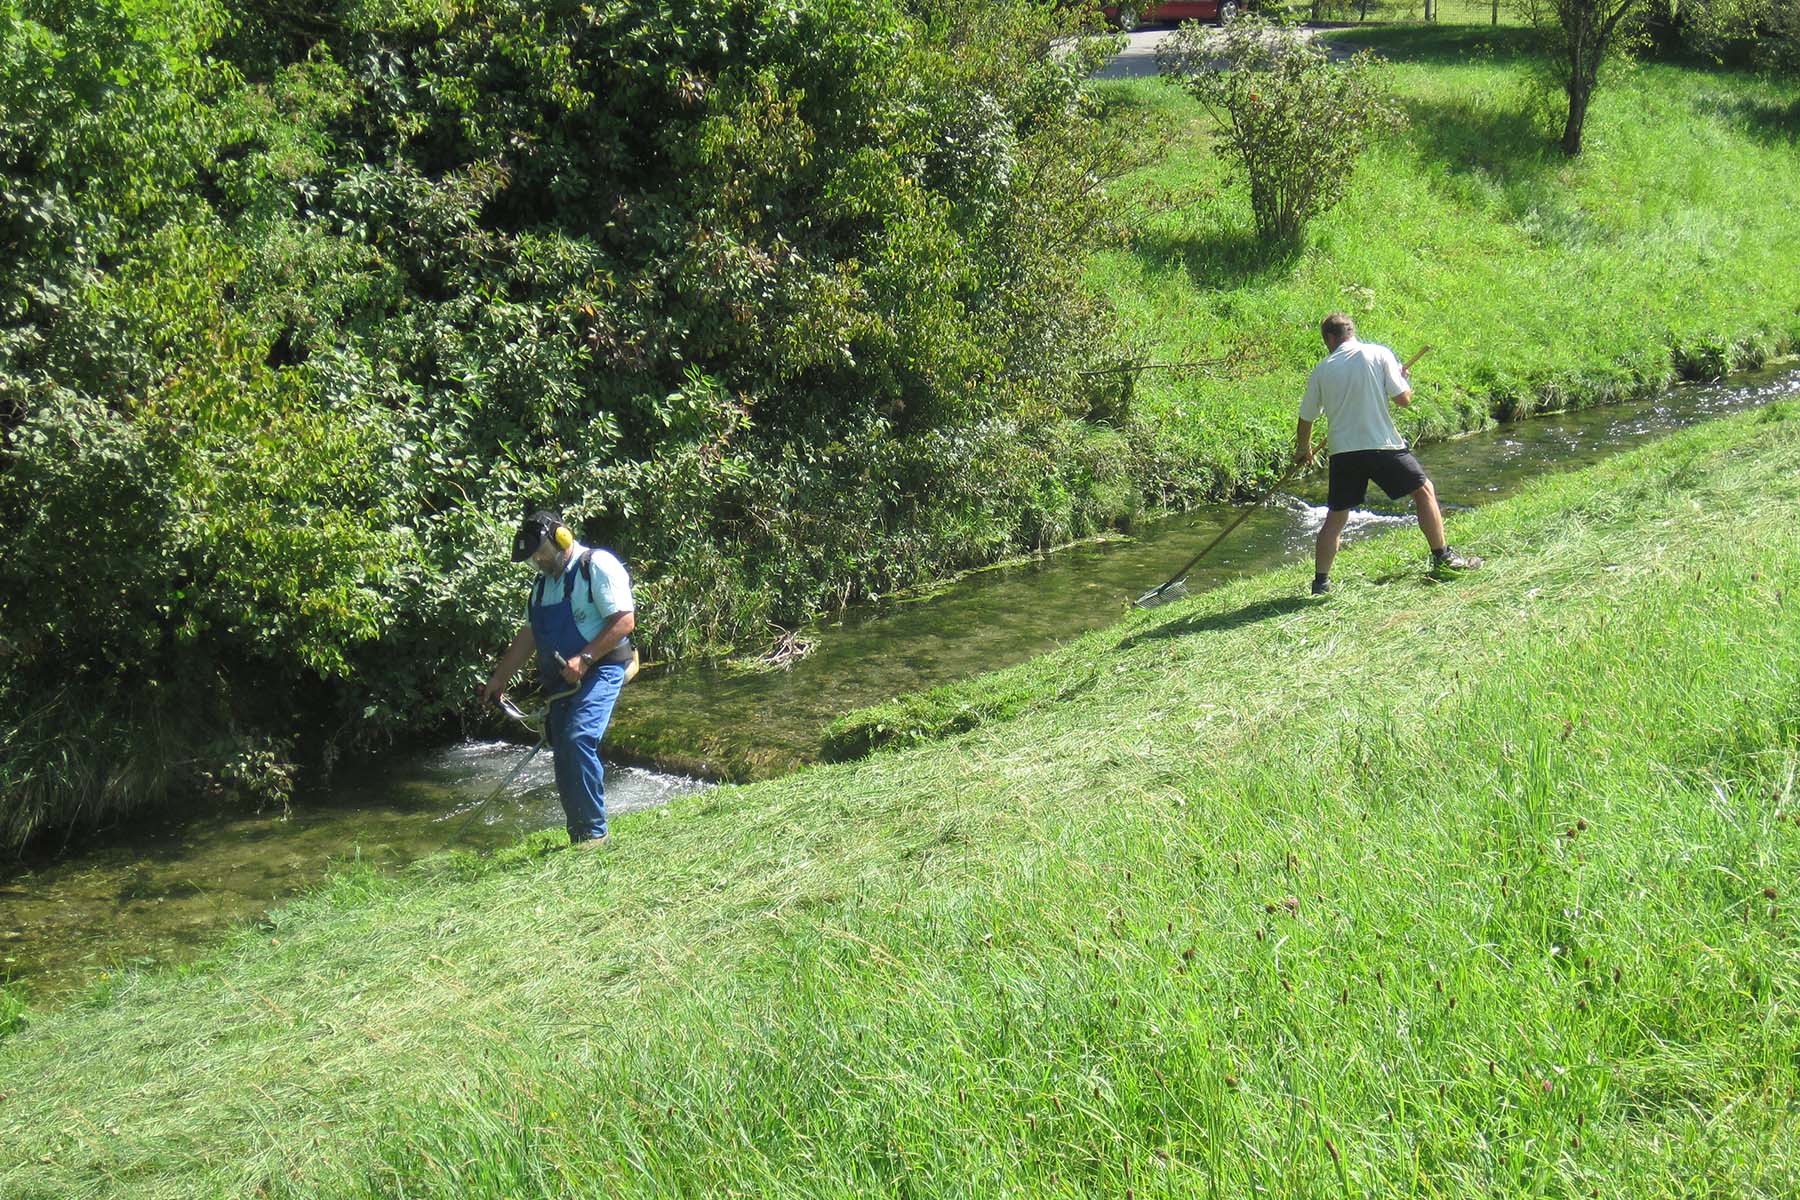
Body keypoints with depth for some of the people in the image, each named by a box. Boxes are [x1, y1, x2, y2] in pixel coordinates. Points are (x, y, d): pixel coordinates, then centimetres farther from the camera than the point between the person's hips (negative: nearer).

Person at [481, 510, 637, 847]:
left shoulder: (597, 566, -8)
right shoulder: (544, 583, 20)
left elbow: (624, 620, -16)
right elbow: (527, 637, 26)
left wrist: (584, 659, -21)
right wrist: (498, 679, 23)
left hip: (600, 671, -9)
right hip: (562, 680, 9)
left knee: (579, 740, -24)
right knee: (564, 755, 4)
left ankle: (594, 830, -19)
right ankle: (579, 839, 10)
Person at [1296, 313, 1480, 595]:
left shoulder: (1321, 371, 5)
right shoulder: (1379, 355, -1)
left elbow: (1306, 419, 13)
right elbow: (1403, 400, -4)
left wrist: (1303, 450, 32)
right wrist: (1403, 378, 18)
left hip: (1342, 452, 2)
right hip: (1383, 445, -2)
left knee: (1335, 517, 10)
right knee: (1424, 491, 14)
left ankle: (1321, 580, 5)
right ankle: (1442, 557, 14)